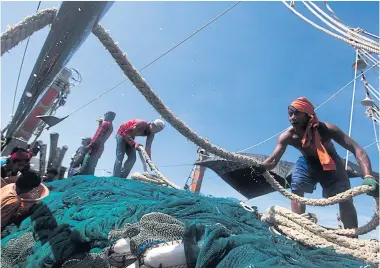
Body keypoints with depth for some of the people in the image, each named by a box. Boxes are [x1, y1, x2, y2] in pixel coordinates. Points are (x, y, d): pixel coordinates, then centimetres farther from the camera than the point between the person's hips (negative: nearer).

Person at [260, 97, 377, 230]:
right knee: (296, 191, -16)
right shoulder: (287, 136, -28)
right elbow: (273, 161, -29)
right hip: (307, 162, 2)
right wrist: (260, 167, -54)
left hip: (331, 163, -2)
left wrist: (368, 176, -53)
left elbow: (356, 149, -39)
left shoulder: (325, 129, -36)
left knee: (345, 200, -10)